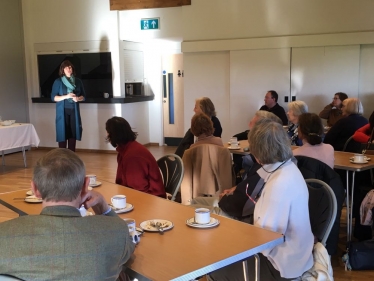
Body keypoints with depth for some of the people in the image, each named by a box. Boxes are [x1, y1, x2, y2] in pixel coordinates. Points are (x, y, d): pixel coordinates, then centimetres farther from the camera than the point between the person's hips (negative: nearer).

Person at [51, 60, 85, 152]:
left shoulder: (78, 81, 7)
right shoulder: (58, 81, -1)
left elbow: (83, 96, 10)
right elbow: (53, 97, -4)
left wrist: (78, 98, -12)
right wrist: (66, 96, -18)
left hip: (74, 111, 3)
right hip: (63, 111, -2)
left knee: (73, 134, 3)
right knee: (63, 134, -5)